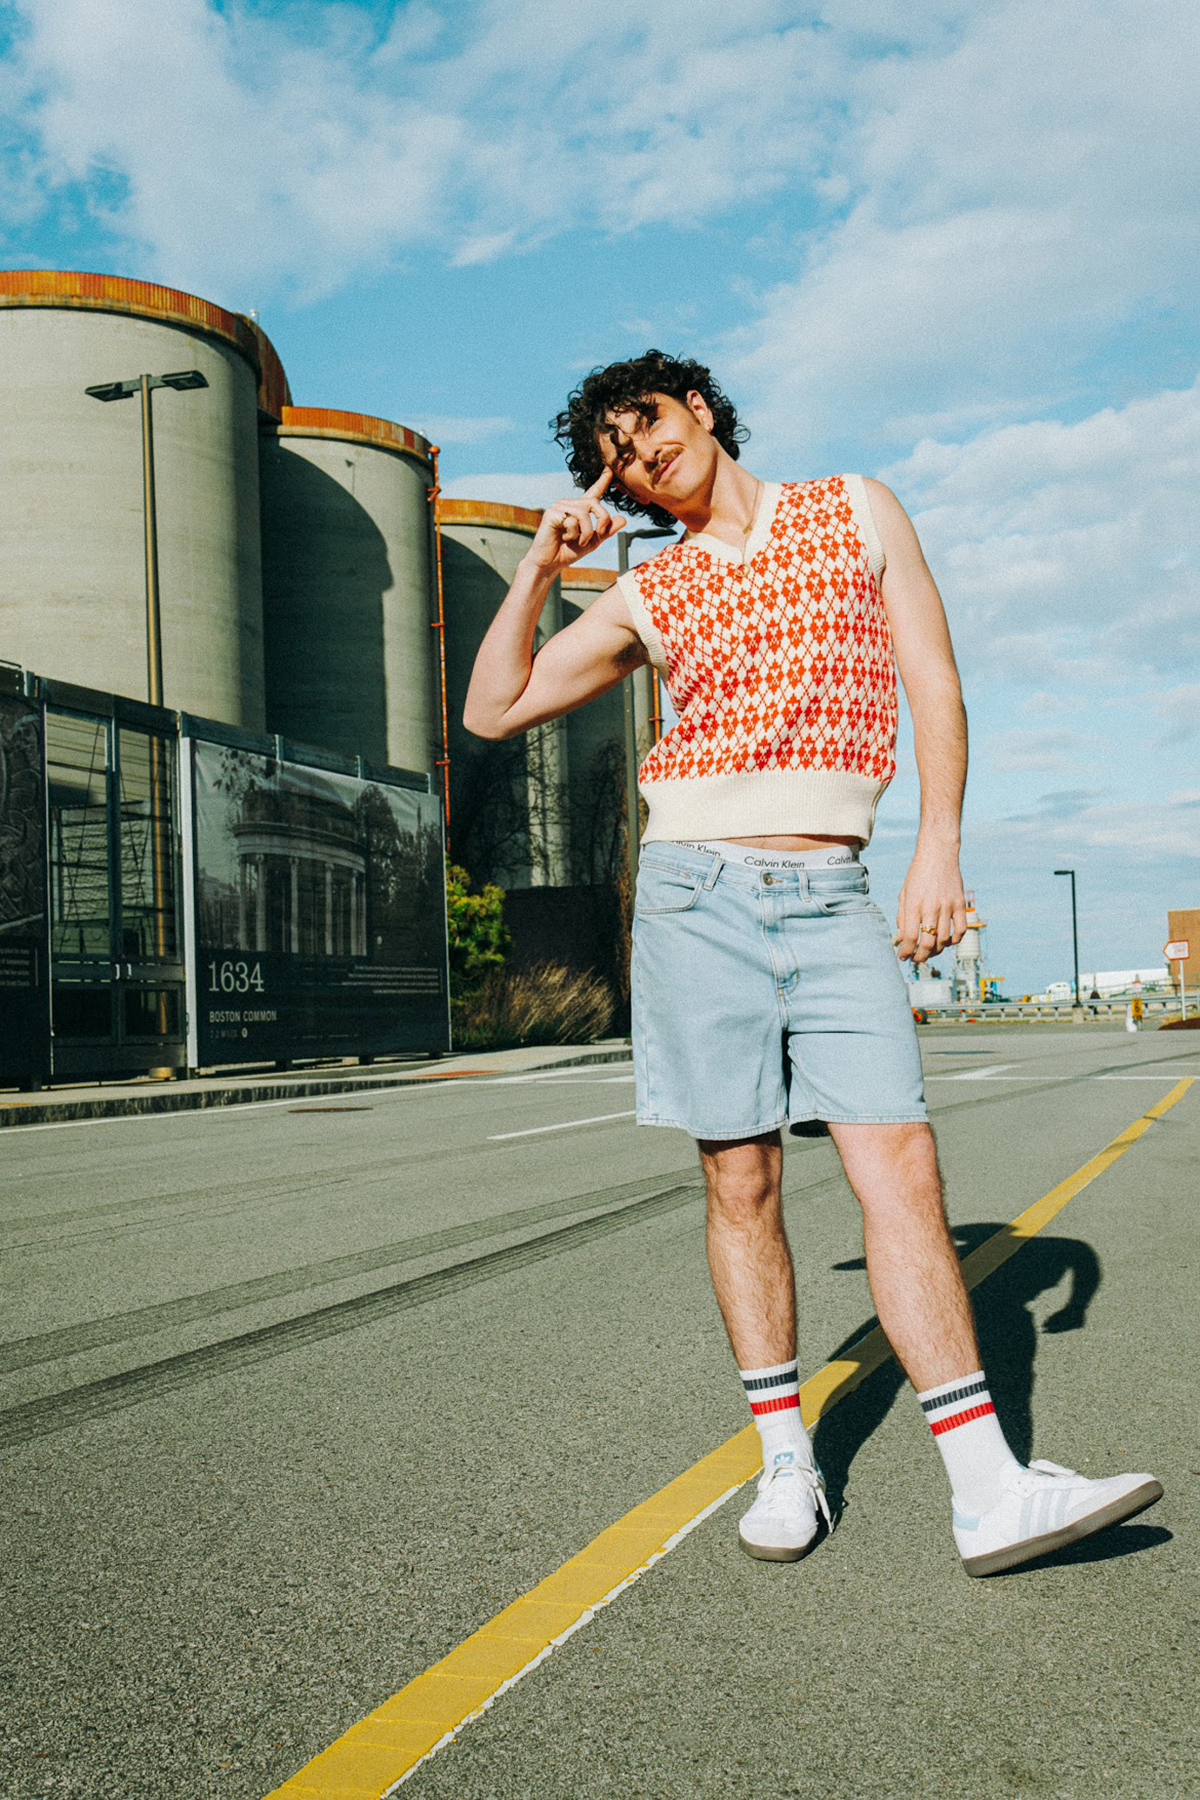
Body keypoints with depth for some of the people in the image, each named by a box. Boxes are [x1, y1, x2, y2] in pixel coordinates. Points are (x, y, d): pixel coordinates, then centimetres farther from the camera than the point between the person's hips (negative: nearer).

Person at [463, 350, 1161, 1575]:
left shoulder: (859, 512, 11)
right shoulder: (647, 598, 12)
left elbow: (934, 682, 4)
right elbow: (492, 712, 13)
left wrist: (938, 846, -8)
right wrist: (537, 568, 3)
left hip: (832, 900, -1)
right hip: (699, 894, 1)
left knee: (901, 1169, -9)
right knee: (741, 1184, 2)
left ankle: (989, 1491, -6)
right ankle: (786, 1465, 13)